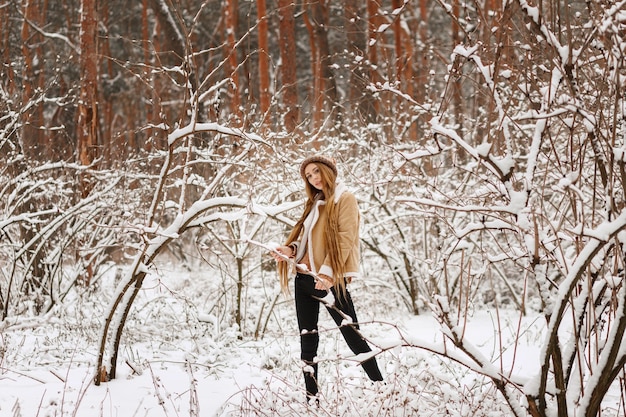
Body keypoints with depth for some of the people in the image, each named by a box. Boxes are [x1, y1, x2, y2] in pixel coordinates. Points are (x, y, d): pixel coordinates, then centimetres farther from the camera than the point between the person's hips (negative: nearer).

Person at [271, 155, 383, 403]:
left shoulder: (345, 199, -4)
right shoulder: (314, 203, 17)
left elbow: (345, 238, -14)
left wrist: (327, 272, -24)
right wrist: (291, 249, 1)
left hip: (329, 279, -7)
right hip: (304, 277, 8)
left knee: (352, 334, -4)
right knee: (307, 338, 6)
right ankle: (311, 398, 10)